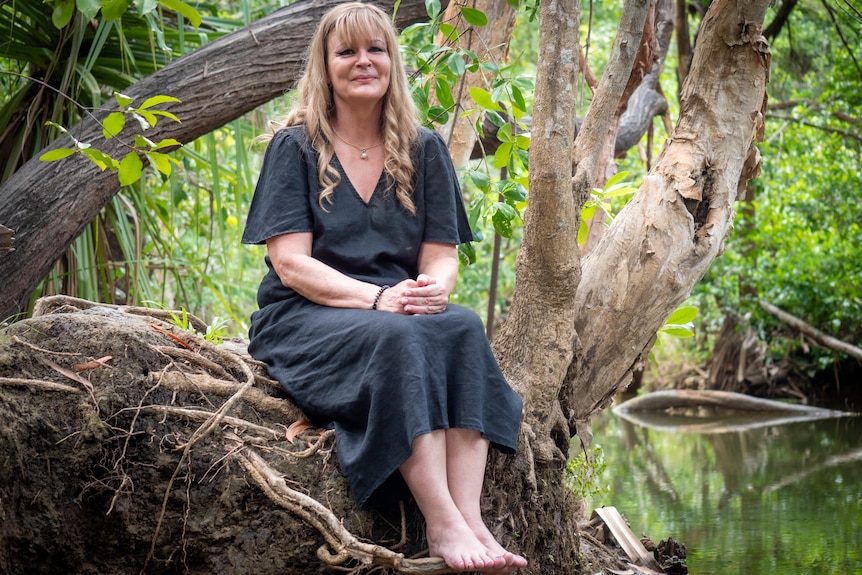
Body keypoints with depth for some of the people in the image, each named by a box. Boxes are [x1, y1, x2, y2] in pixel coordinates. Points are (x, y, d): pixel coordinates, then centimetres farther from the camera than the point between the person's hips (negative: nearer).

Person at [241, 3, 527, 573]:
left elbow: (442, 255, 7)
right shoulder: (295, 147, 2)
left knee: (464, 327, -30)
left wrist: (435, 287, -19)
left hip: (398, 310, 4)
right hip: (304, 319, -3)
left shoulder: (424, 150, 13)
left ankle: (471, 520, -41)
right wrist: (376, 298, -24)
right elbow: (291, 264, -9)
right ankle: (443, 527, -42)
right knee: (395, 338, -36)